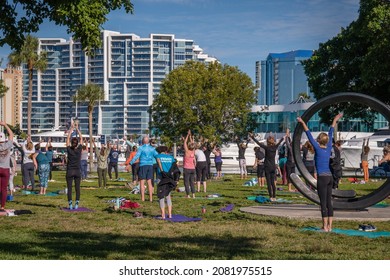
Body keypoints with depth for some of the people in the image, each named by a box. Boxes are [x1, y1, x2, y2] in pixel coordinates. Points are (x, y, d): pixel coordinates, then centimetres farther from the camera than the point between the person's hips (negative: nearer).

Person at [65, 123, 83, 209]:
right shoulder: (79, 149, -6)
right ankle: (76, 204, 2)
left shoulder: (69, 150, -7)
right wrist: (77, 128, 10)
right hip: (77, 171, 1)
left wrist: (71, 128, 9)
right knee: (77, 188, 4)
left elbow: (67, 138, 3)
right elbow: (81, 138, 4)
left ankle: (70, 205, -2)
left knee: (69, 188, 1)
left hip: (69, 171, -1)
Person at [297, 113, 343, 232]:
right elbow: (330, 134, 19)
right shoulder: (329, 148, 7)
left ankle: (325, 226, -4)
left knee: (323, 203, -4)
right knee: (329, 202, 8)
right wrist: (334, 121, 31)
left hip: (322, 178, -6)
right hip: (330, 177, 6)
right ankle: (329, 226, 9)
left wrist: (303, 123, 0)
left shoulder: (318, 149, -6)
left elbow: (309, 135, -4)